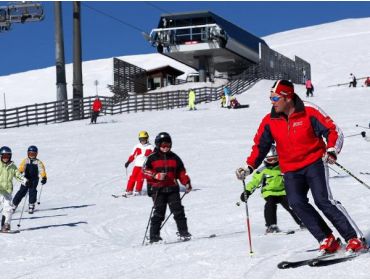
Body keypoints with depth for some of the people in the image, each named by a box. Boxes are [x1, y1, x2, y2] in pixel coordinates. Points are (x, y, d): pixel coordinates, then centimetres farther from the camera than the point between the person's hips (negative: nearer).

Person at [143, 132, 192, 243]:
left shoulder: (174, 158, 14)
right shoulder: (152, 158, 3)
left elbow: (181, 172, 17)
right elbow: (145, 171, -2)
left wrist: (186, 183, 4)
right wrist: (156, 176, -17)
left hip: (172, 188, 3)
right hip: (157, 189, -3)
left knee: (178, 210, -4)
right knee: (159, 212, -6)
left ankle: (183, 232, 2)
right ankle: (154, 236, -2)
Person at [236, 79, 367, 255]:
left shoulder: (309, 112, -10)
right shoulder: (269, 121, 1)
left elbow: (334, 131, -7)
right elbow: (260, 146, 9)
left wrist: (332, 151, -24)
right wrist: (249, 167, -5)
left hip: (314, 162, -4)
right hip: (290, 170, 4)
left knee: (323, 200, -19)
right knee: (297, 203, -18)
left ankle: (356, 239, -14)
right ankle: (327, 240, -13)